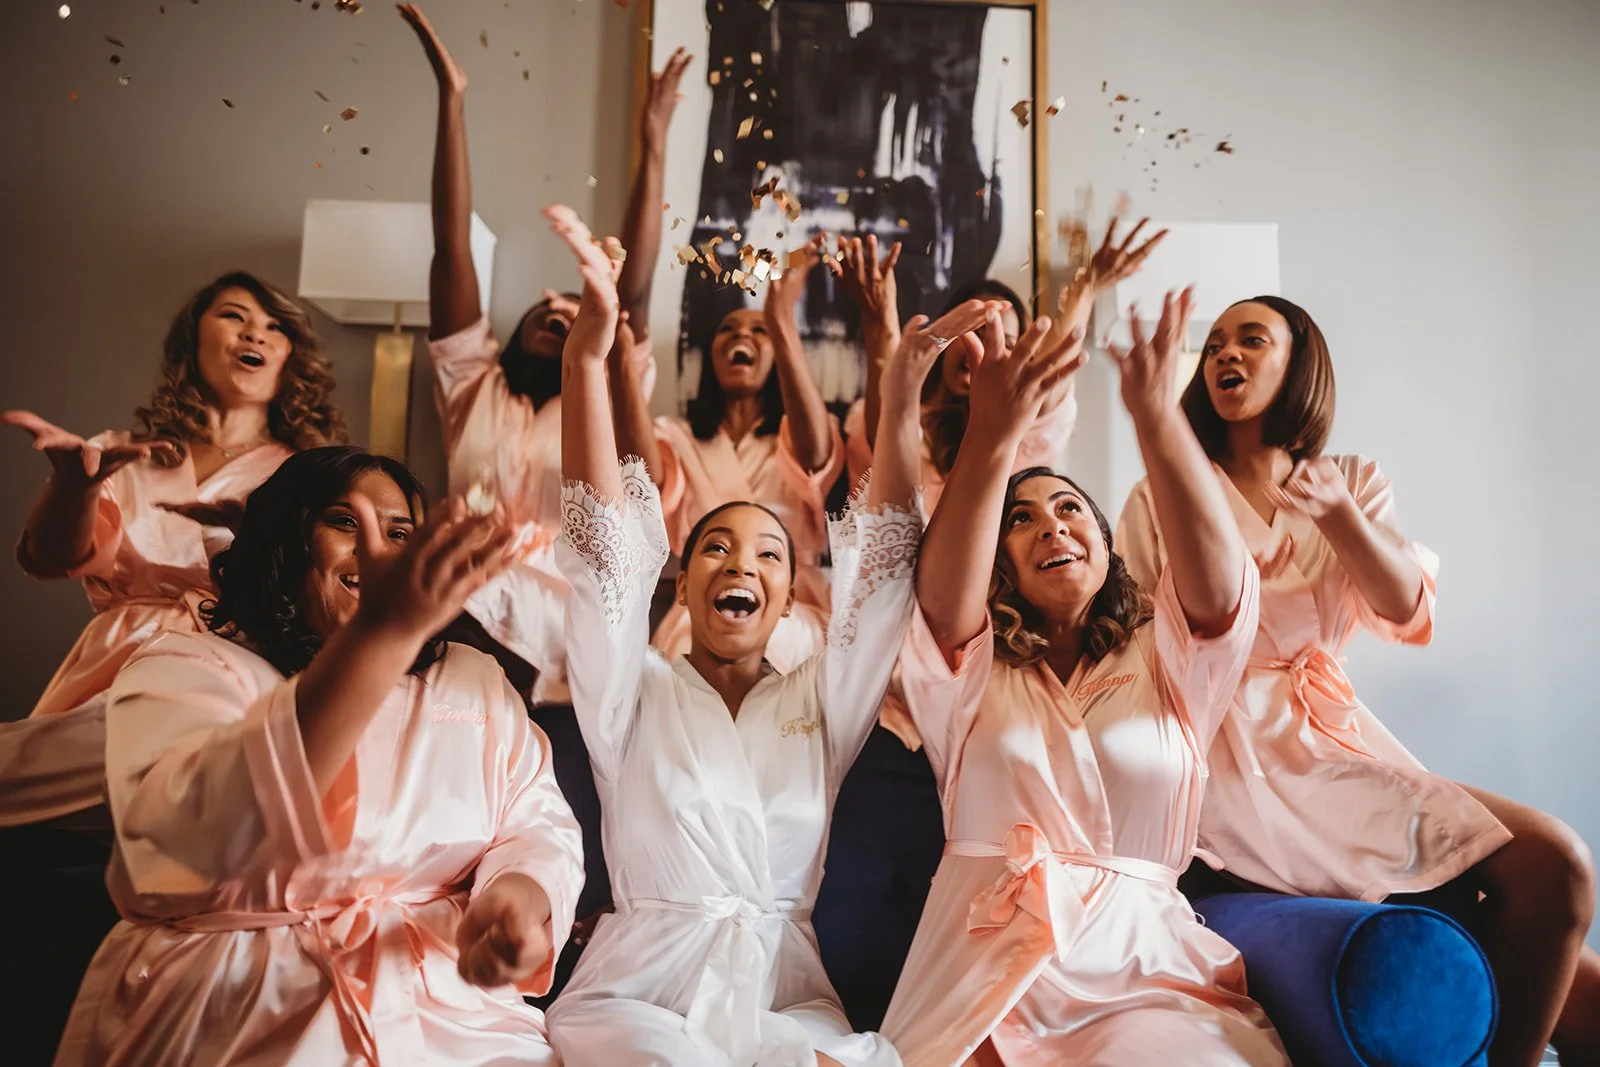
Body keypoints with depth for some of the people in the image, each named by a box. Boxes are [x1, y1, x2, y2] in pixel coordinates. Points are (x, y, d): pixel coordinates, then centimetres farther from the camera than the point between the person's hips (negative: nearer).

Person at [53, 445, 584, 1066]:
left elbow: (539, 827, 7)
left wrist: (519, 898, -17)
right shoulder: (186, 669, 0)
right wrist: (381, 632, -32)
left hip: (447, 1010, 2)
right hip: (228, 1014, -1)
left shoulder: (477, 685, 12)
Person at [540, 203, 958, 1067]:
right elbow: (608, 543, -6)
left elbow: (878, 569, 0)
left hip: (786, 992, 2)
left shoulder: (817, 704, 11)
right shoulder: (639, 695, 7)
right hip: (640, 990, -1)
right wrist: (586, 357, -18)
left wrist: (899, 400, -12)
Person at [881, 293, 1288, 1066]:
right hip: (988, 966, 0)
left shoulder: (1163, 661, 12)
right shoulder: (972, 673, 10)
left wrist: (1156, 414, -25)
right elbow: (943, 597, -12)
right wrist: (990, 437, -28)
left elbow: (1219, 578, -8)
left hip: (1147, 966, 1)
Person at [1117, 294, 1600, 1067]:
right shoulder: (1163, 497, 2)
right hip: (1243, 749, -5)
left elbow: (1405, 609, -4)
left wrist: (1338, 516, -22)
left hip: (1340, 732, 5)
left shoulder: (1355, 484, 12)